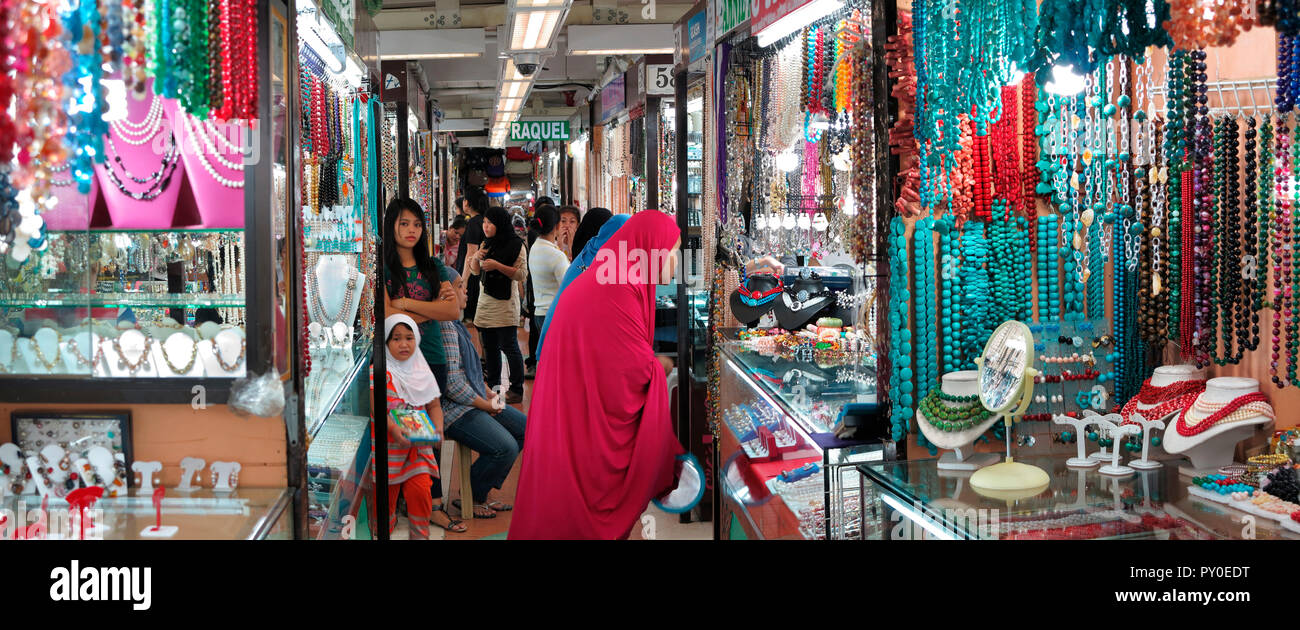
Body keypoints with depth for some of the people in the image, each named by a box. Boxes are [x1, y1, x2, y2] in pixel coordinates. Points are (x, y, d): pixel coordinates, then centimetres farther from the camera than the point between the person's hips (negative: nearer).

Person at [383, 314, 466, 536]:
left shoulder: (422, 372, 9)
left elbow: (434, 405, 13)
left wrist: (437, 428, -5)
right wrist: (393, 428, -29)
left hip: (418, 442, 3)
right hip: (389, 442, -3)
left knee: (420, 488, -6)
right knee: (388, 491, 3)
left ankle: (420, 533, 12)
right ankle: (386, 530, 25)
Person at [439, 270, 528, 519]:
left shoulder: (455, 324, 14)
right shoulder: (444, 327, -20)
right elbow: (452, 383, -23)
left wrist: (488, 393, 7)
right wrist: (485, 405, -12)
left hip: (475, 401, 11)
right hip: (454, 410, -11)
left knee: (526, 427, 9)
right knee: (506, 447, -23)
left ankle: (484, 491, 13)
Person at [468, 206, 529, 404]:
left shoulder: (516, 245, -7)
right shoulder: (486, 244, 14)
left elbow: (522, 274, -12)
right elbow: (475, 271, 20)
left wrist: (497, 266, -19)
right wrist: (476, 258, -1)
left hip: (505, 303, -7)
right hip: (486, 299, 7)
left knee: (508, 346, -6)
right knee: (489, 347, 10)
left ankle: (517, 390, 0)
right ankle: (493, 387, 20)